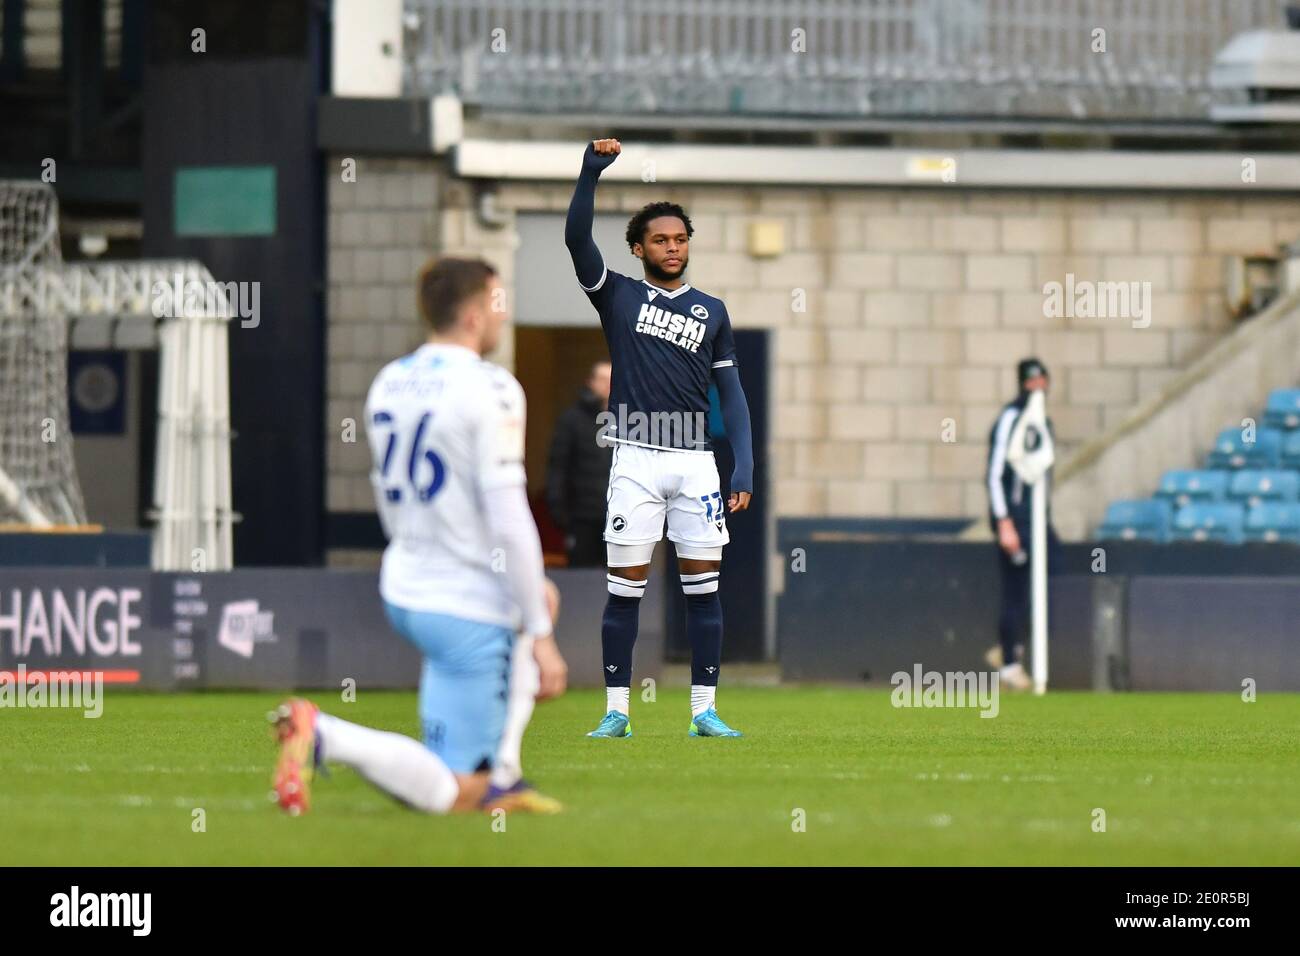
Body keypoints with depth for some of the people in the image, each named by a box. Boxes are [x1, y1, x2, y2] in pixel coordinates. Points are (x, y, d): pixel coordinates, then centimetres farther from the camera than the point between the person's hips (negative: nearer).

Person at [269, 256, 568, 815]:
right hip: (467, 611, -8)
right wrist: (541, 637, -15)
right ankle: (321, 736, -24)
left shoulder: (388, 384, 8)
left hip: (402, 590, 8)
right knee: (446, 794, -4)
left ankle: (498, 781, 25)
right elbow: (508, 521, -20)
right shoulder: (489, 389, -16)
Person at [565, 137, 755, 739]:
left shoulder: (712, 312, 13)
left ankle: (704, 712, 4)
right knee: (625, 590, -2)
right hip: (636, 460, -2)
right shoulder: (618, 296, 7)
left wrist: (745, 467, 1)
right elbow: (576, 239, -7)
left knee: (703, 587, 0)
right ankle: (616, 712, 2)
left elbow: (731, 394, 11)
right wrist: (591, 173, -18)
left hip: (696, 463, 2)